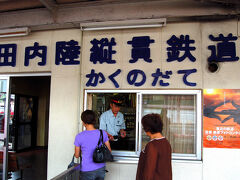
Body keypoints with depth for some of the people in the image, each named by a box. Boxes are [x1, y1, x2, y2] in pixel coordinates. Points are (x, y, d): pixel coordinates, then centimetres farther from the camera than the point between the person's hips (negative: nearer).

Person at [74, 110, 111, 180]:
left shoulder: (79, 137, -14)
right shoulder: (103, 133, -7)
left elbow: (77, 155, -2)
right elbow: (109, 151, 2)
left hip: (87, 171, -3)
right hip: (101, 169, 3)